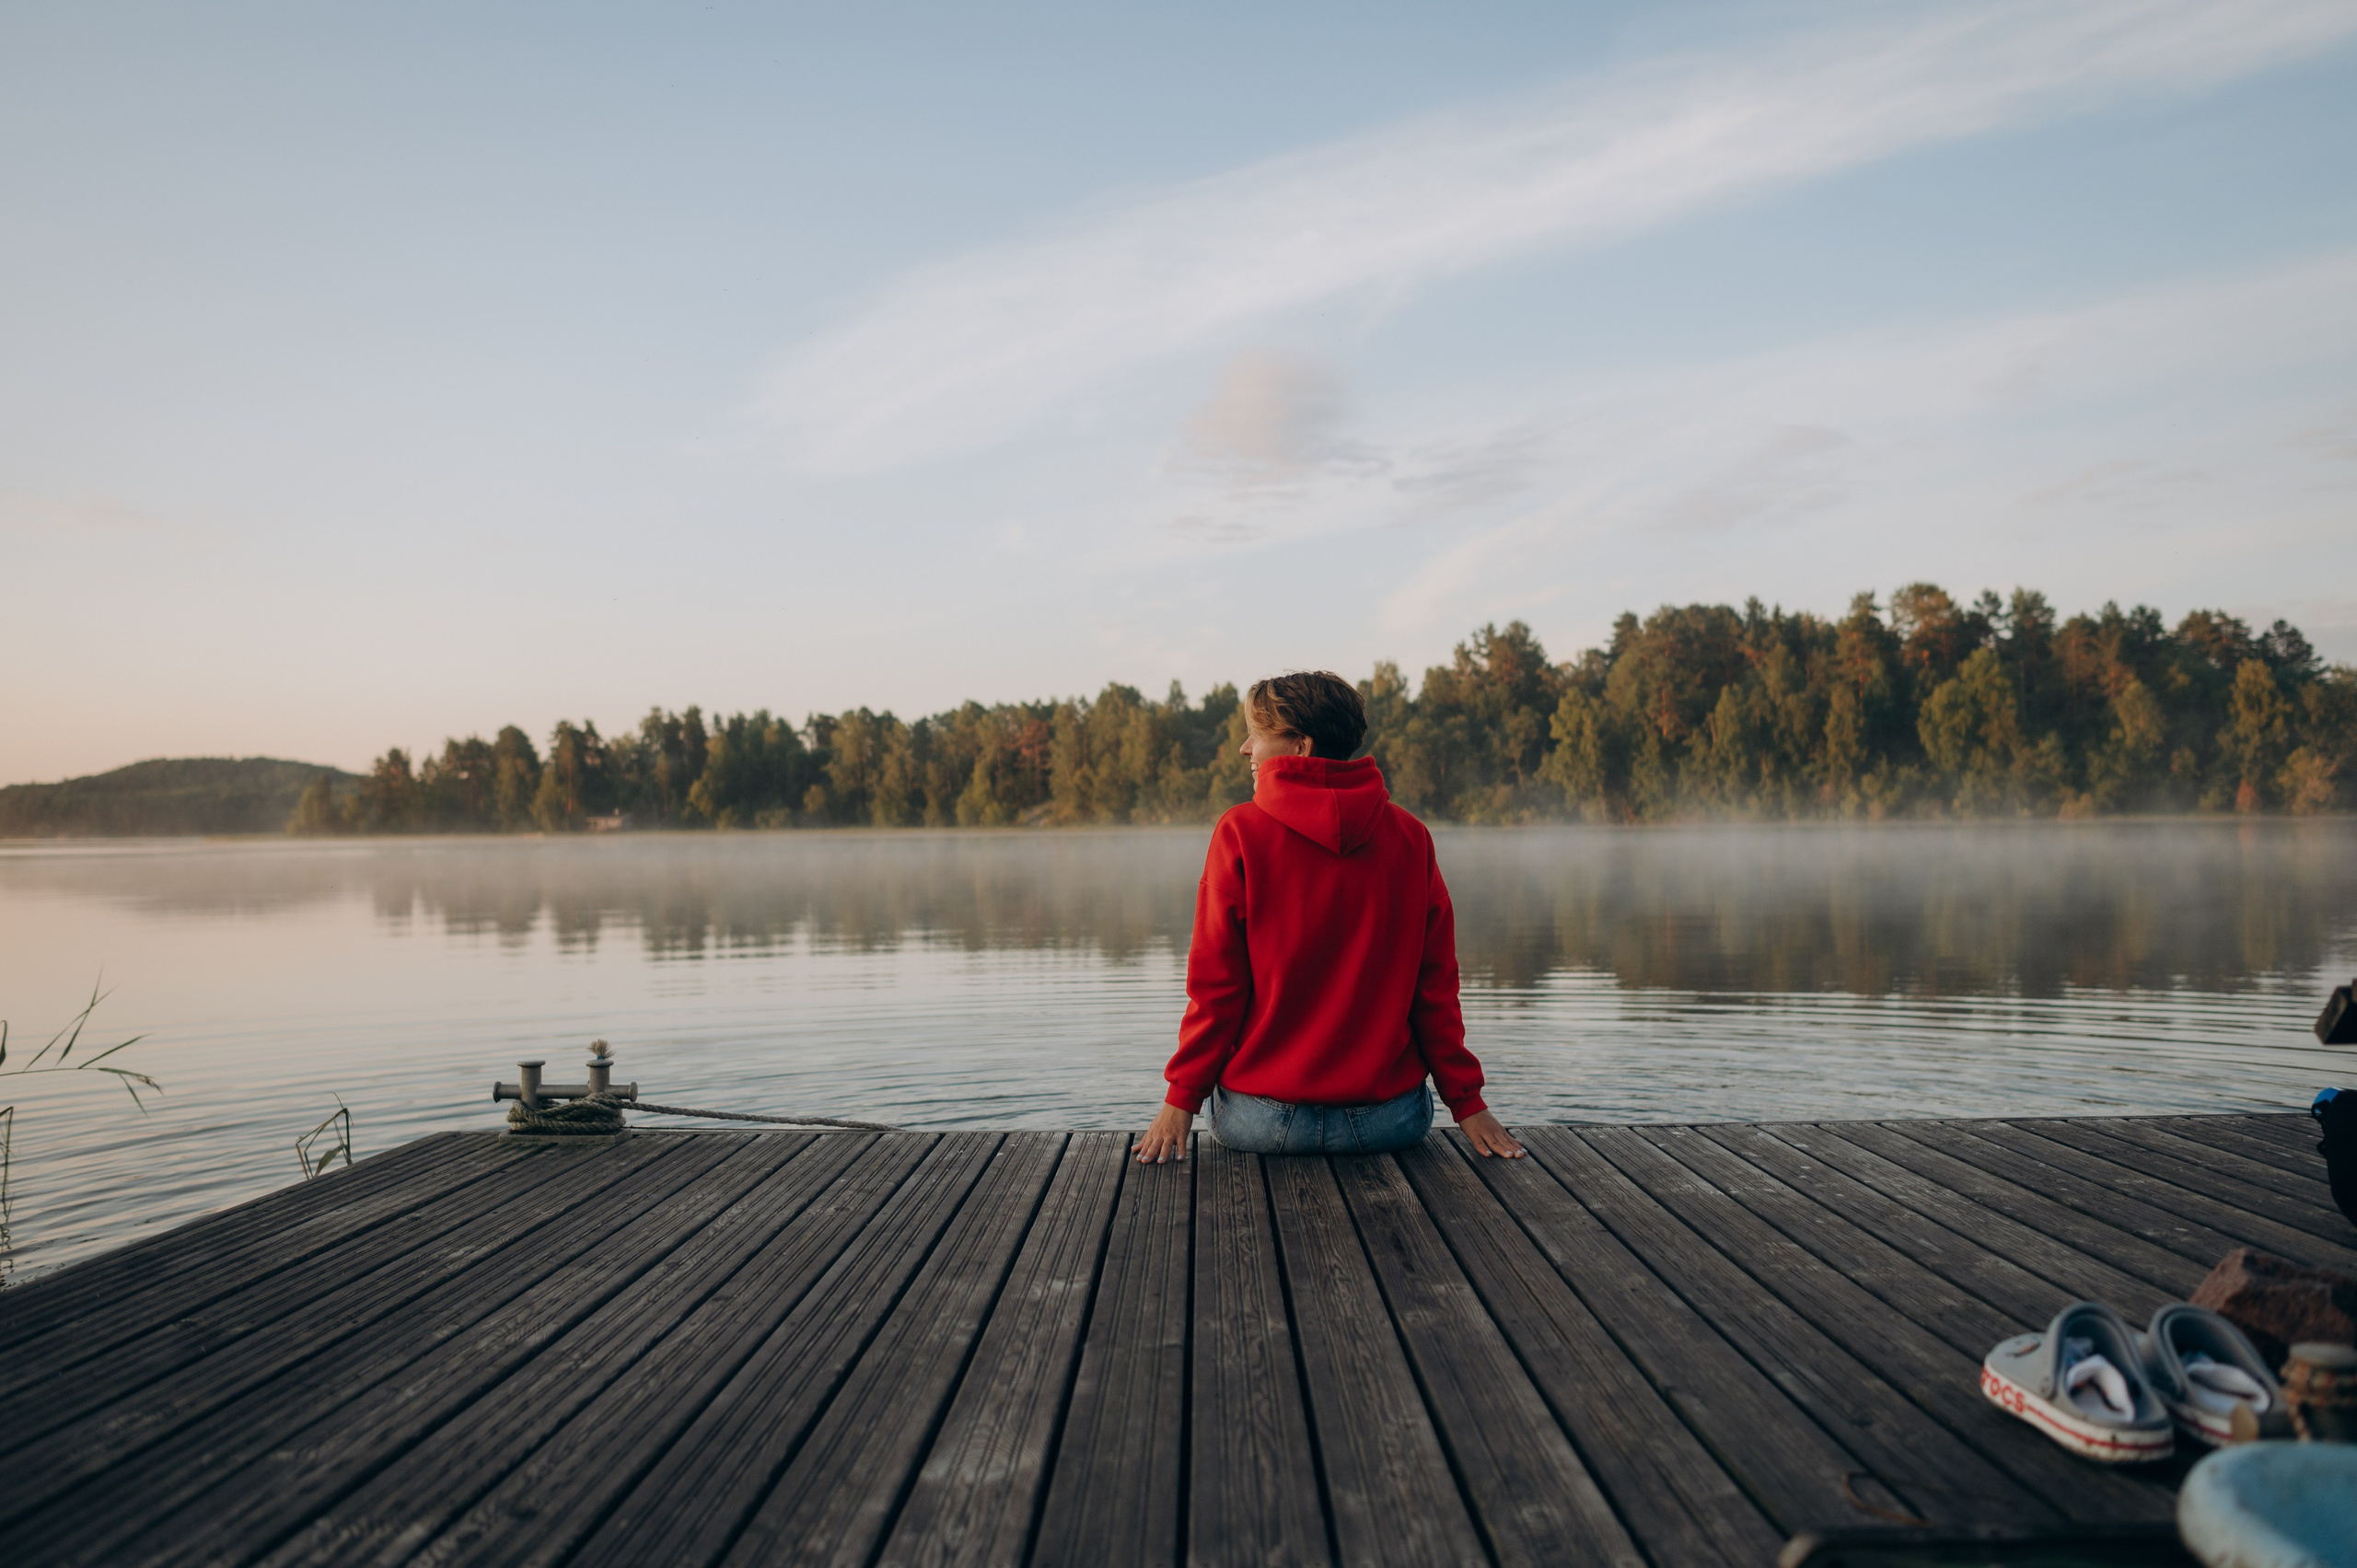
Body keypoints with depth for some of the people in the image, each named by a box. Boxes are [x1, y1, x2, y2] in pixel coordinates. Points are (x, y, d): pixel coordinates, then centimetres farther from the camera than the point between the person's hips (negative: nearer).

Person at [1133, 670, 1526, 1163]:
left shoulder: (1240, 832, -8)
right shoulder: (1410, 835, 0)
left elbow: (1215, 985, -8)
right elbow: (1436, 987, 2)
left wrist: (1181, 1100, -1)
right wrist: (1466, 1101, 7)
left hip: (1262, 1119, -1)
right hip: (1389, 1117, 2)